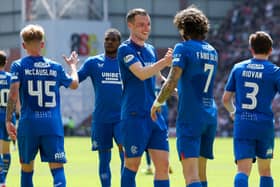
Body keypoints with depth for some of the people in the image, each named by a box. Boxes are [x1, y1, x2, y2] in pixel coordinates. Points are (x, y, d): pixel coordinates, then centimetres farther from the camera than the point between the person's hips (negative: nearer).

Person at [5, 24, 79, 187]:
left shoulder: (19, 66, 1)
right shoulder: (55, 67, 8)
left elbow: (13, 94, -11)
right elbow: (74, 84, 26)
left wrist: (8, 120, -5)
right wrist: (73, 65, 44)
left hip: (28, 124, 0)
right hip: (53, 125, 1)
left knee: (27, 169, 14)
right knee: (57, 168, -4)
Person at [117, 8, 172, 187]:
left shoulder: (151, 50, 16)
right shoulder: (126, 49, -8)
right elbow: (141, 74, -24)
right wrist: (165, 61, -33)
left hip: (155, 115, 7)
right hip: (134, 116, -7)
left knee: (163, 164, 0)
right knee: (132, 165, 1)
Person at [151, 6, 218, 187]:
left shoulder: (183, 48, -8)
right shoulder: (212, 51, 13)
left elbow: (172, 82, -16)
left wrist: (158, 102, -2)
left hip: (190, 117, -7)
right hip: (210, 116, 7)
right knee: (201, 172, 16)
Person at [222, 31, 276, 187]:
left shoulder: (238, 68, 7)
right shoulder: (274, 71, -2)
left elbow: (226, 99, 12)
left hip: (242, 125, 1)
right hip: (265, 125, -1)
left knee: (243, 170, -8)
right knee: (265, 170, 16)